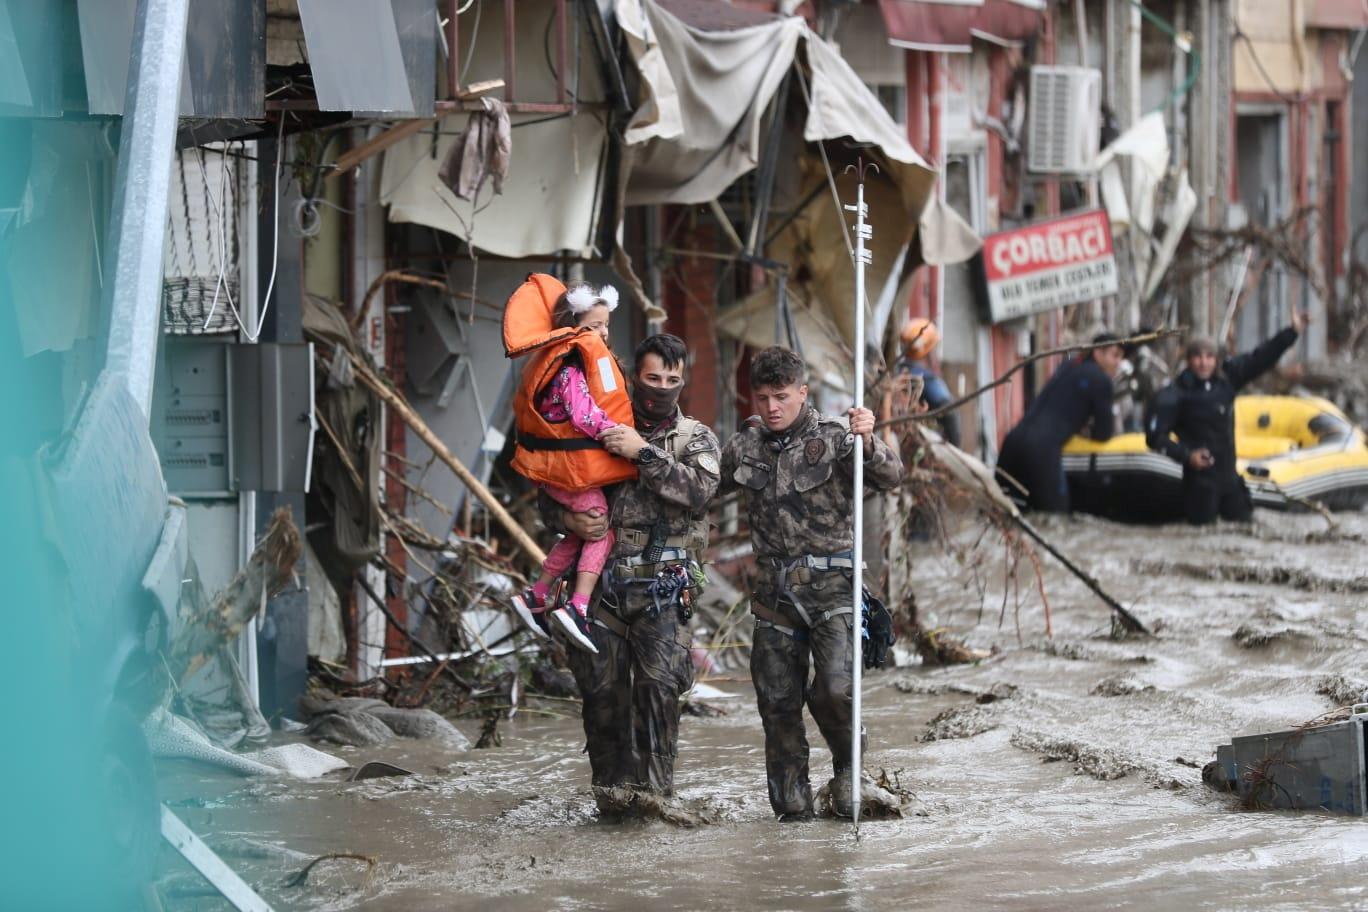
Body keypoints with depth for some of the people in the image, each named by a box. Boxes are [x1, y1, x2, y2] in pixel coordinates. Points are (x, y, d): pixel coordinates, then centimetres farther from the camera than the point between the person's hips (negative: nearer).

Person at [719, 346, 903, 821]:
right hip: (775, 594, 4)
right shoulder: (745, 447, 8)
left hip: (831, 587, -4)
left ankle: (848, 767, 8)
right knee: (777, 702, 5)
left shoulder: (832, 440, -6)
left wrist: (869, 443, -37)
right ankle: (791, 803, 16)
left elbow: (889, 477, -18)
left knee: (835, 690, -19)